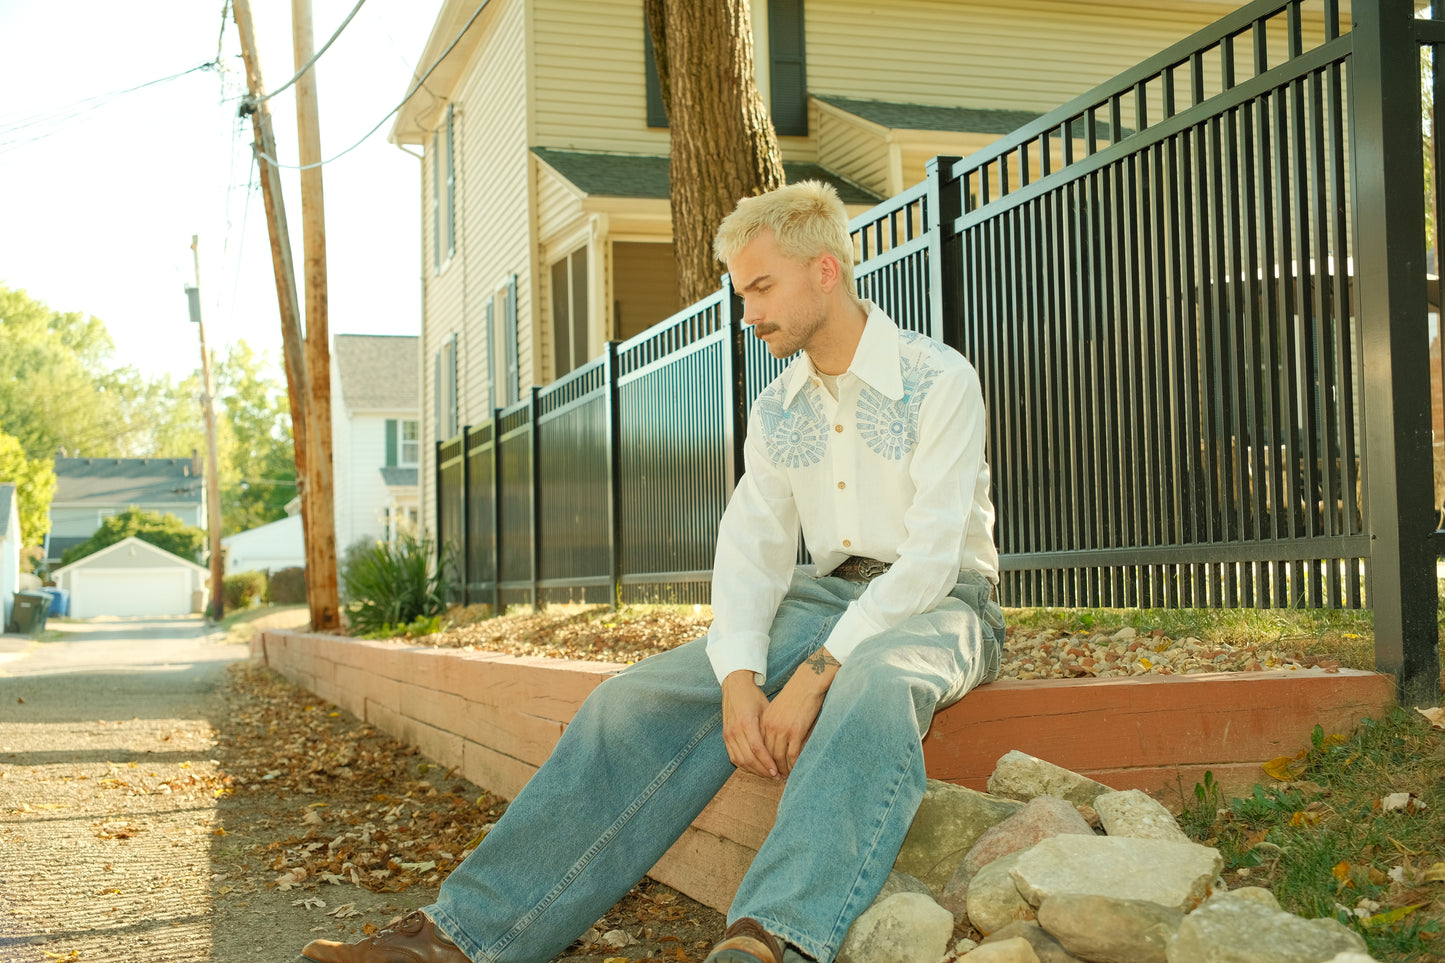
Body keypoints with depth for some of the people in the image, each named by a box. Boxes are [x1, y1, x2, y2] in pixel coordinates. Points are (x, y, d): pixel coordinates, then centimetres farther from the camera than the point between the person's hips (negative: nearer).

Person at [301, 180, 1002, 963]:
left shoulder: (940, 380, -9)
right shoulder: (775, 412, 10)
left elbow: (931, 555, -18)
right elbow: (750, 550, 1)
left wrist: (814, 676, -26)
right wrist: (739, 680, -18)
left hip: (941, 605, -5)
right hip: (827, 596, 5)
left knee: (873, 686, -42)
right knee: (642, 697, -17)